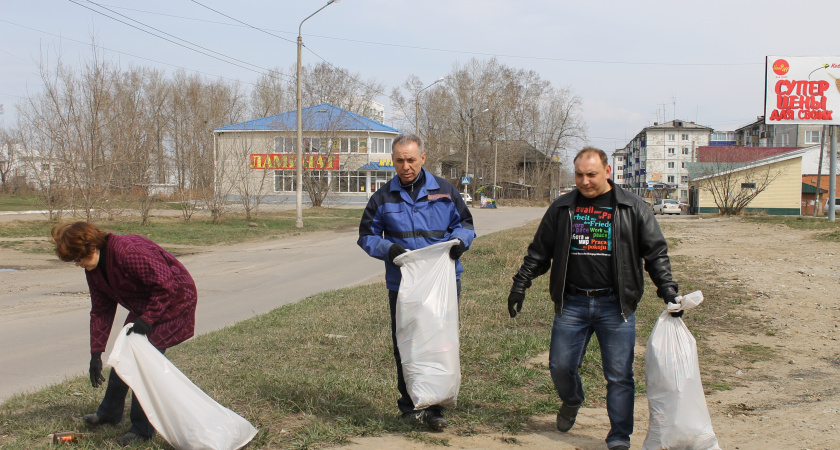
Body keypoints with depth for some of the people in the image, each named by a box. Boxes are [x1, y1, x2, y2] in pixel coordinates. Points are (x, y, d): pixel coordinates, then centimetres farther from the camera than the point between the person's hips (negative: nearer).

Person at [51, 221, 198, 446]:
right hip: (143, 307, 9)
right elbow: (101, 311, 5)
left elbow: (166, 285, -30)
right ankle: (109, 412, 36)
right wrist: (96, 353, 3)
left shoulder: (129, 252, -33)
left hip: (174, 299, -9)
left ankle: (142, 429, 0)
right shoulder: (93, 269, -2)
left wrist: (147, 320, -30)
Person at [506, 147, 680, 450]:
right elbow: (539, 251, 14)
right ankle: (572, 401, 38)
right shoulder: (561, 209, 8)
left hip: (615, 306, -2)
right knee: (560, 366, 5)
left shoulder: (633, 208, 2)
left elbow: (656, 252, 4)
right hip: (571, 304, 2)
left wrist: (667, 288, -6)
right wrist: (520, 284, 10)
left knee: (619, 376, 0)